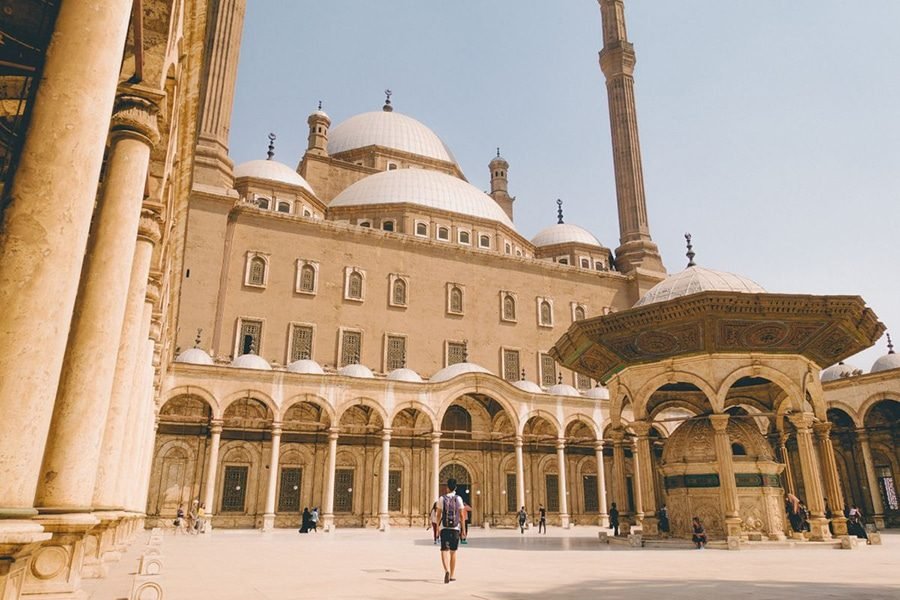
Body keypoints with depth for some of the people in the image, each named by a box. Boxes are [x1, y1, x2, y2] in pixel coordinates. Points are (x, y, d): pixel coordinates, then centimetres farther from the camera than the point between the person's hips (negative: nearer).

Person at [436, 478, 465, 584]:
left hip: (444, 528, -1)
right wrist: (463, 529, 3)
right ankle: (452, 575, 20)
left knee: (444, 551, -4)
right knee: (453, 552, 13)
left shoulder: (442, 499, 0)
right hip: (455, 528, 1)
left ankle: (447, 571, -28)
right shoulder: (458, 499, -1)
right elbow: (461, 515, -2)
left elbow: (439, 514, 2)